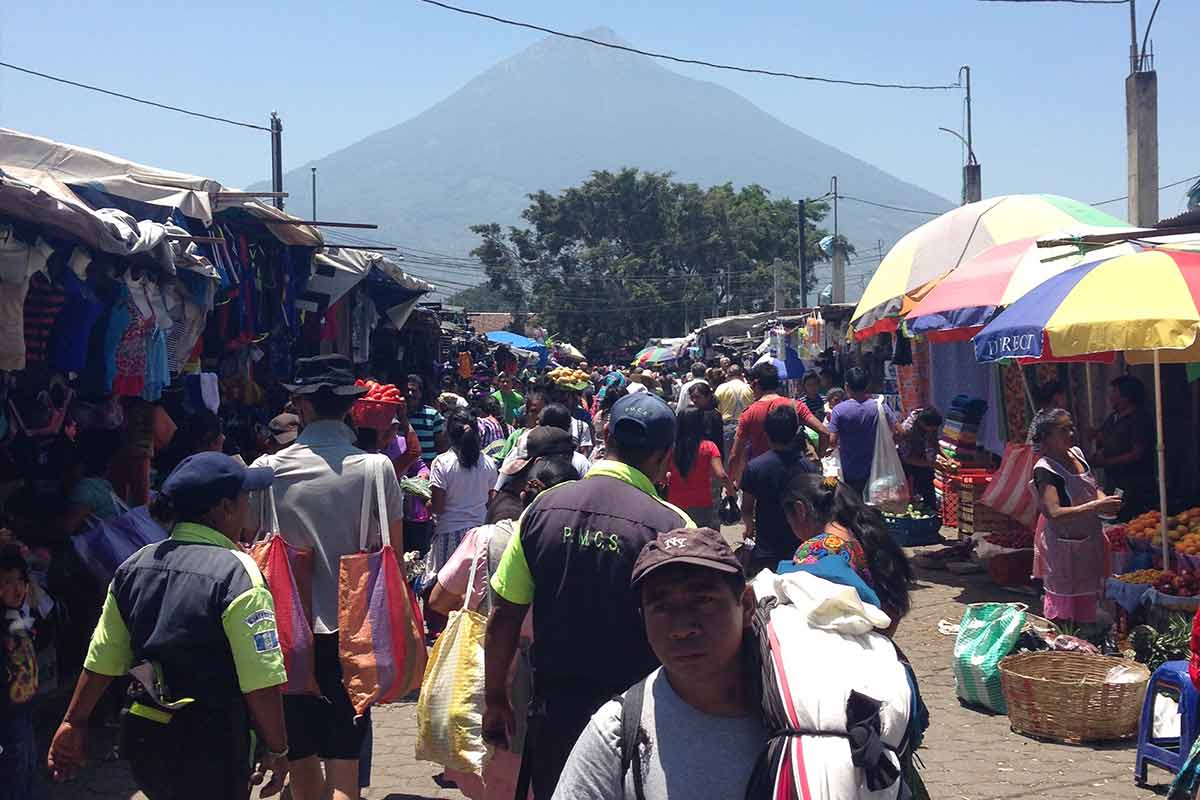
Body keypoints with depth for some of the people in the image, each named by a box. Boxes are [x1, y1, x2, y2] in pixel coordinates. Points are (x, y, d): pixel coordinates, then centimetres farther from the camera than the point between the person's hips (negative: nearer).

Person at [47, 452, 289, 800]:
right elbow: (261, 683, -20)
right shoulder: (238, 574, -17)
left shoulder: (135, 566, 4)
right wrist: (277, 750, -9)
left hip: (145, 742, 7)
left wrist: (74, 721, 20)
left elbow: (101, 660, 9)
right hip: (212, 754, -7)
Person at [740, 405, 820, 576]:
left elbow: (746, 509, -2)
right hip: (801, 552, 1)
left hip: (766, 553, -1)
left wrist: (750, 525, 18)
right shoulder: (810, 468, -9)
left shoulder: (754, 467, -12)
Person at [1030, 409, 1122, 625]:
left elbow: (1092, 487, 19)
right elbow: (1054, 513, -28)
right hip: (1063, 546, -8)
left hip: (1089, 540, 8)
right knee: (1063, 608, 0)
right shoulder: (1045, 469, -19)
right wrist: (1096, 507, -31)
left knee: (1087, 603, 17)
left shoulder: (1076, 453, 4)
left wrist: (1103, 500, -4)